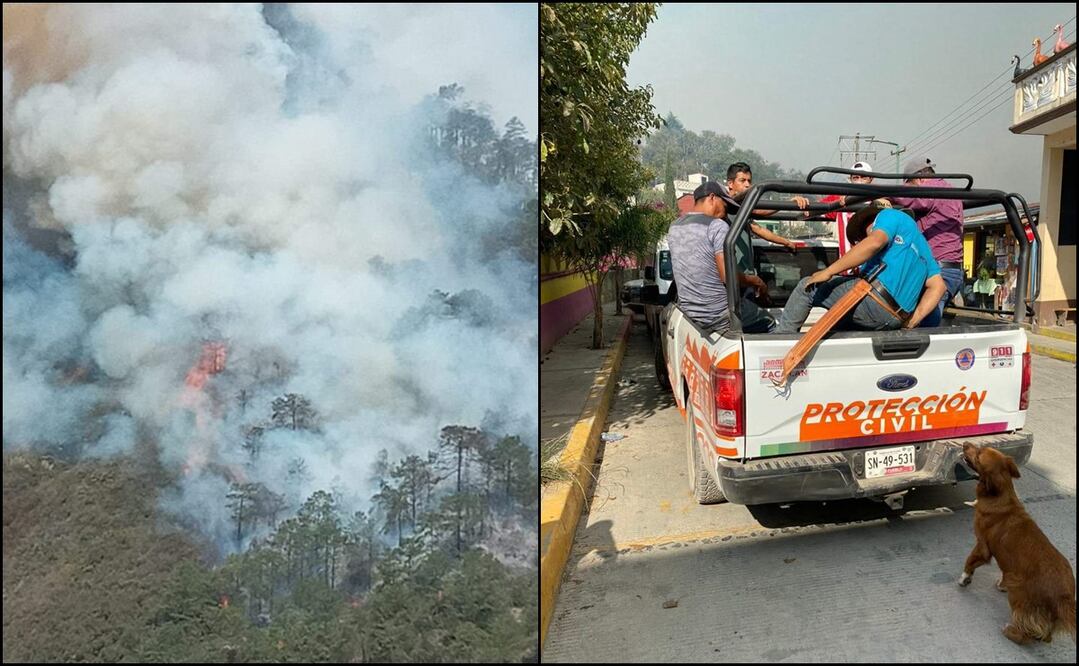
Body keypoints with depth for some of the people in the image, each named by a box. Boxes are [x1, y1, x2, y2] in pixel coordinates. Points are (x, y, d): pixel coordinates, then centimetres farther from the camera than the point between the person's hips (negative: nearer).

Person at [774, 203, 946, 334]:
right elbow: (937, 285, 21)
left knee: (807, 287, 2)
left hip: (874, 299, -9)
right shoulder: (920, 244, 33)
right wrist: (913, 319, 13)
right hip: (895, 318, 9)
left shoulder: (889, 215, 9)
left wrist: (828, 271, -16)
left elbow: (875, 242, -16)